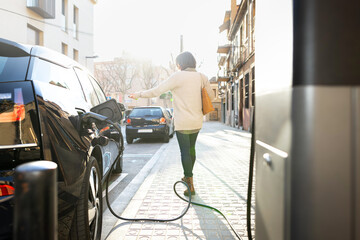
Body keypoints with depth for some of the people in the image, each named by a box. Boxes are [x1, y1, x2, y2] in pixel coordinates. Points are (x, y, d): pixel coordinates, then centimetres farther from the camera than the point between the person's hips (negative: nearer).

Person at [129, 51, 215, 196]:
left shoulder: (178, 77, -11)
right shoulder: (202, 77, 5)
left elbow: (156, 91, -11)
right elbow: (211, 96, 14)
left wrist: (139, 94, 1)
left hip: (182, 122, -6)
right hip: (197, 121, 6)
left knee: (185, 151, -1)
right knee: (191, 149, 20)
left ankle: (190, 186, 2)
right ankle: (188, 176, 38)